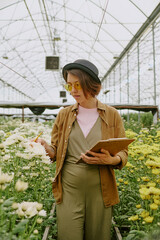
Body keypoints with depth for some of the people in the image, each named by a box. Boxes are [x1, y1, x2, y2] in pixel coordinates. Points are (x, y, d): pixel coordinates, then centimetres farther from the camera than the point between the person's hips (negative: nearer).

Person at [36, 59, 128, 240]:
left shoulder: (112, 115, 1)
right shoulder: (64, 115, 6)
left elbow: (123, 153, 4)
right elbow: (56, 151, 9)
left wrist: (110, 160, -18)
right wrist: (45, 147, -13)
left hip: (100, 190, 0)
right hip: (69, 188, 1)